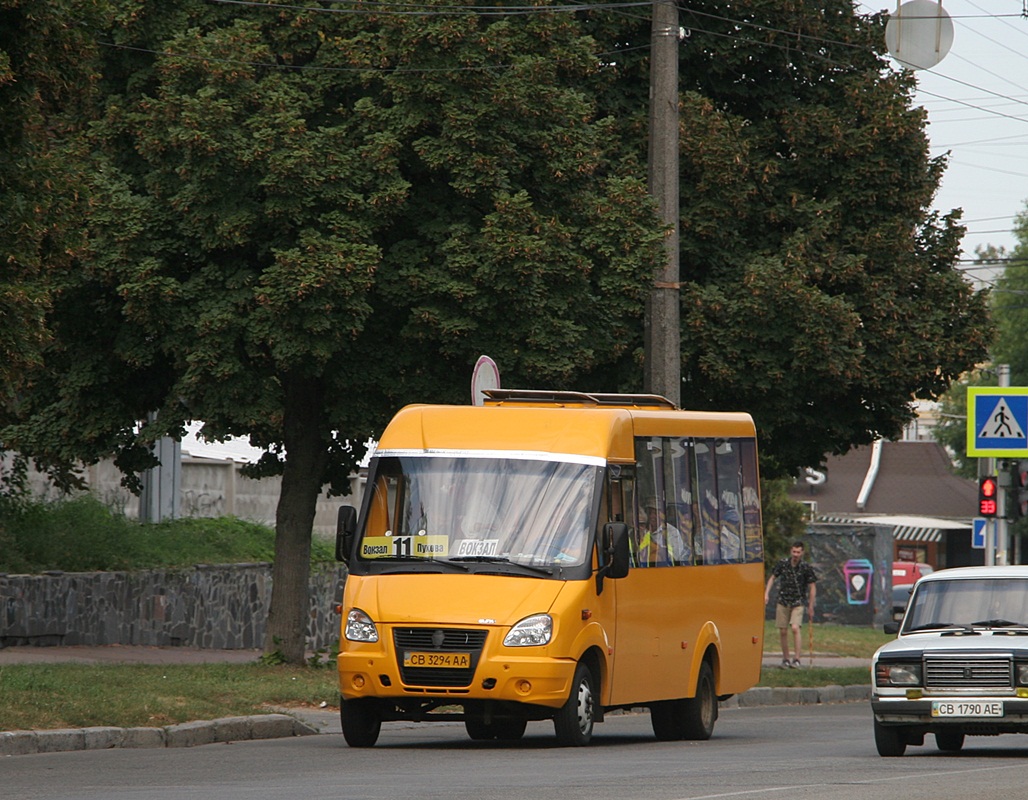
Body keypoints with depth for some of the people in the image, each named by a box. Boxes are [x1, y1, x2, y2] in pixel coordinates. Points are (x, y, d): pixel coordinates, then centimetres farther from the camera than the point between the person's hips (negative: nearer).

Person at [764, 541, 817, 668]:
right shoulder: (783, 564, -1)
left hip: (798, 604, -3)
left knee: (795, 628, -20)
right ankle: (785, 659, 16)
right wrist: (766, 594, 1)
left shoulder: (806, 567, -8)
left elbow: (812, 587, -1)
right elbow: (772, 578, 12)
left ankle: (797, 659, -18)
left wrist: (811, 606, 0)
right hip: (783, 602, 3)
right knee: (783, 631, 4)